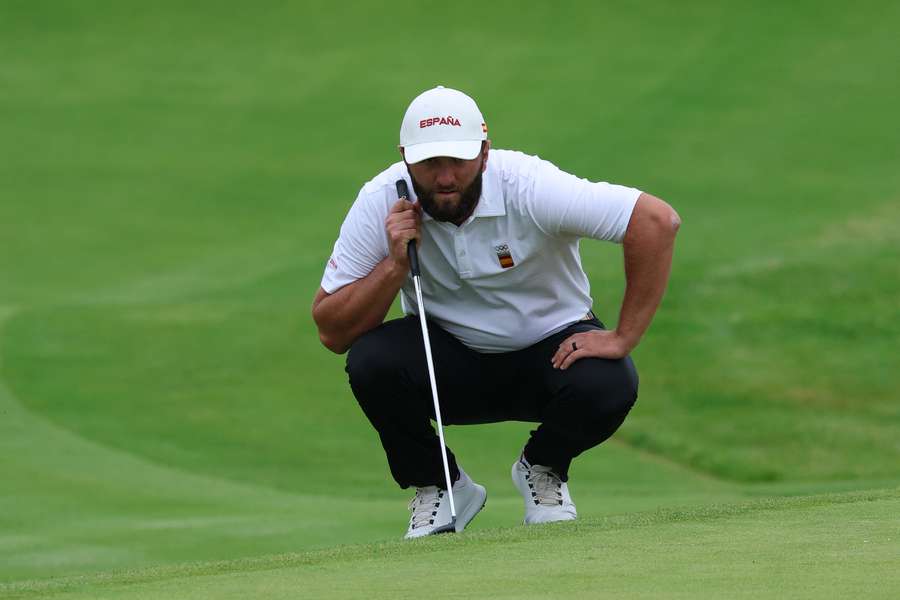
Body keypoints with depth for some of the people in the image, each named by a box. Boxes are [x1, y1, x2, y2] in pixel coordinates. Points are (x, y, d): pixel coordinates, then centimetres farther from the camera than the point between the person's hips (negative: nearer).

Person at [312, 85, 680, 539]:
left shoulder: (527, 186, -26)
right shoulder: (380, 204, -18)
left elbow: (657, 220, -29)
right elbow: (332, 332, -16)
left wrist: (623, 338, -28)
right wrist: (395, 264, -31)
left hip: (552, 347, -1)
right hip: (447, 360, 1)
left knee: (608, 386, -33)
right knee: (371, 360, -29)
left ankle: (543, 470, 3)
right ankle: (437, 486, 0)